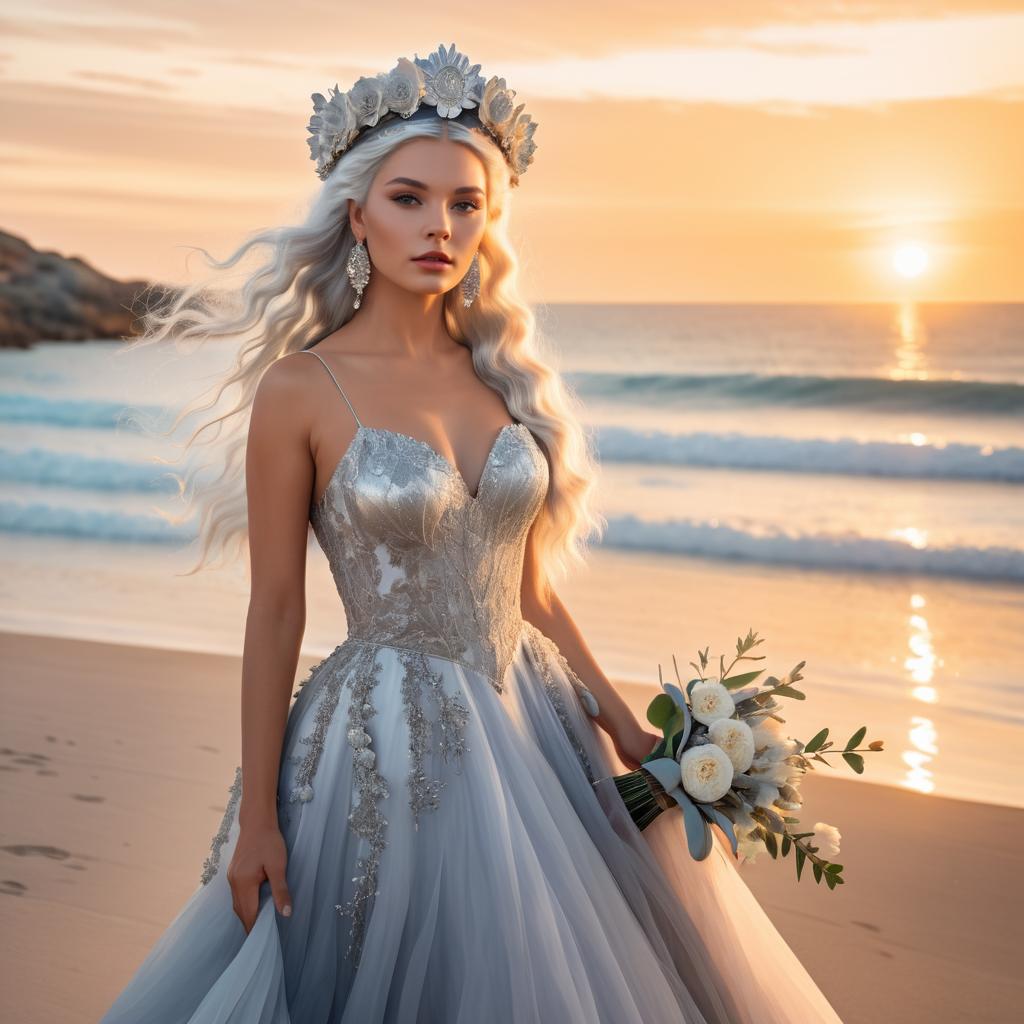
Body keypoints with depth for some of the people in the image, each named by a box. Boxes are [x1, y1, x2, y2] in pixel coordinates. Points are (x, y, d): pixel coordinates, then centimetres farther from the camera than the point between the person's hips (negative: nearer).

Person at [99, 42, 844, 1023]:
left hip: (533, 728, 5)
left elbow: (531, 594, 10)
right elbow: (275, 613, -7)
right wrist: (255, 816, -6)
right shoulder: (302, 388, -10)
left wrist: (624, 725, 7)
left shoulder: (508, 377, 4)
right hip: (384, 746, -5)